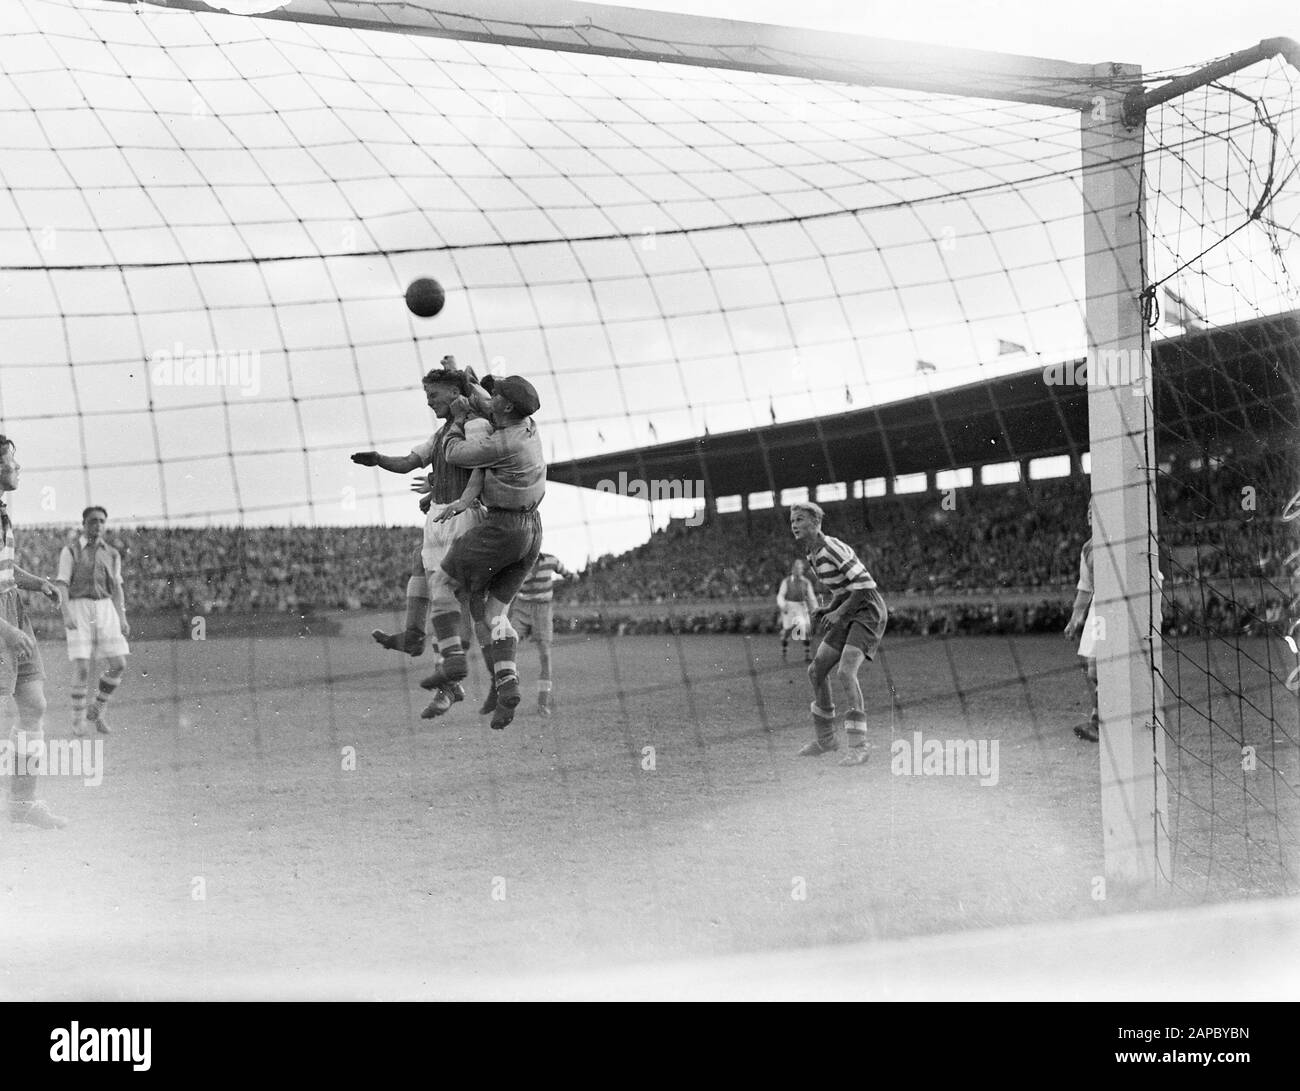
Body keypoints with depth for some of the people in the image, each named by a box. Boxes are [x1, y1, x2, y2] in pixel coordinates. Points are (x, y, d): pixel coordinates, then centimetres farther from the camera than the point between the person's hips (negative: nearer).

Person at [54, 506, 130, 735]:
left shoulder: (112, 554, 13)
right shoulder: (70, 550, 0)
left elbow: (116, 589, 13)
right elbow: (62, 585, -7)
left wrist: (123, 619, 2)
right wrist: (66, 614, -21)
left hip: (104, 610, 4)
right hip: (79, 610, -4)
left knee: (118, 665, -7)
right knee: (82, 667, -12)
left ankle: (97, 710, 13)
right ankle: (78, 719, 6)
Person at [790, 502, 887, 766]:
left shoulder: (833, 548, -20)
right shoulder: (814, 556, 11)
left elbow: (865, 585, -23)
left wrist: (838, 613, -19)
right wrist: (826, 611, 6)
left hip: (870, 613, -10)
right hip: (851, 616, 10)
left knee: (845, 673, -26)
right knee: (816, 671, 8)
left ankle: (858, 746, -22)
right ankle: (825, 739, 23)